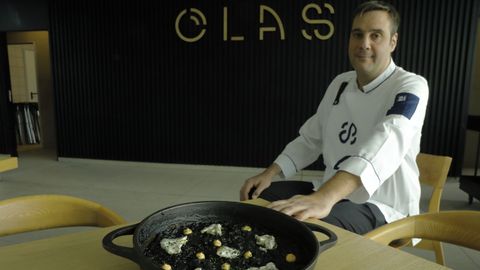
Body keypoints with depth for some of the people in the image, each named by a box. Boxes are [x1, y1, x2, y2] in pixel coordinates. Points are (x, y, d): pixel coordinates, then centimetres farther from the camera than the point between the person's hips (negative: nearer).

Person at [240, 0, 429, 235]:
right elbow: (311, 139, 12)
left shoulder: (411, 86, -15)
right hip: (331, 192, 6)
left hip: (382, 205, -6)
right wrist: (270, 173, -3)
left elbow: (388, 142, -35)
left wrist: (324, 198, -51)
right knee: (258, 198, -2)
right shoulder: (340, 84, 6)